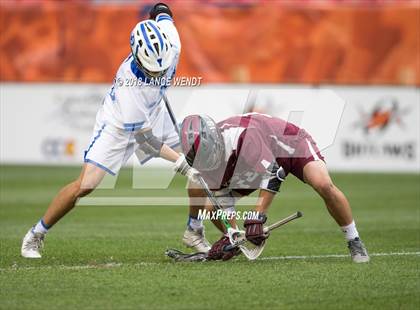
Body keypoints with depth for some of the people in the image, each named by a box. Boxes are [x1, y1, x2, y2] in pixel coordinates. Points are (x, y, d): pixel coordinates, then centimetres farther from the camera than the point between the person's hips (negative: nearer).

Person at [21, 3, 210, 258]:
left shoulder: (169, 35, -30)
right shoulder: (129, 86, -42)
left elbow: (161, 10, -4)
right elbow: (145, 139, -32)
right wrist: (181, 163, -33)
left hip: (154, 111, 6)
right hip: (120, 123, -6)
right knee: (86, 185, -13)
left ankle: (194, 233, 15)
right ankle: (36, 235, 7)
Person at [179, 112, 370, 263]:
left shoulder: (244, 135, -41)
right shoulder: (206, 155, -19)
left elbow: (272, 176, -38)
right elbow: (224, 199, -10)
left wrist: (257, 219, -40)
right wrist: (229, 235, -19)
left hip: (292, 144, -7)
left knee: (323, 186, -33)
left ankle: (354, 242, -16)